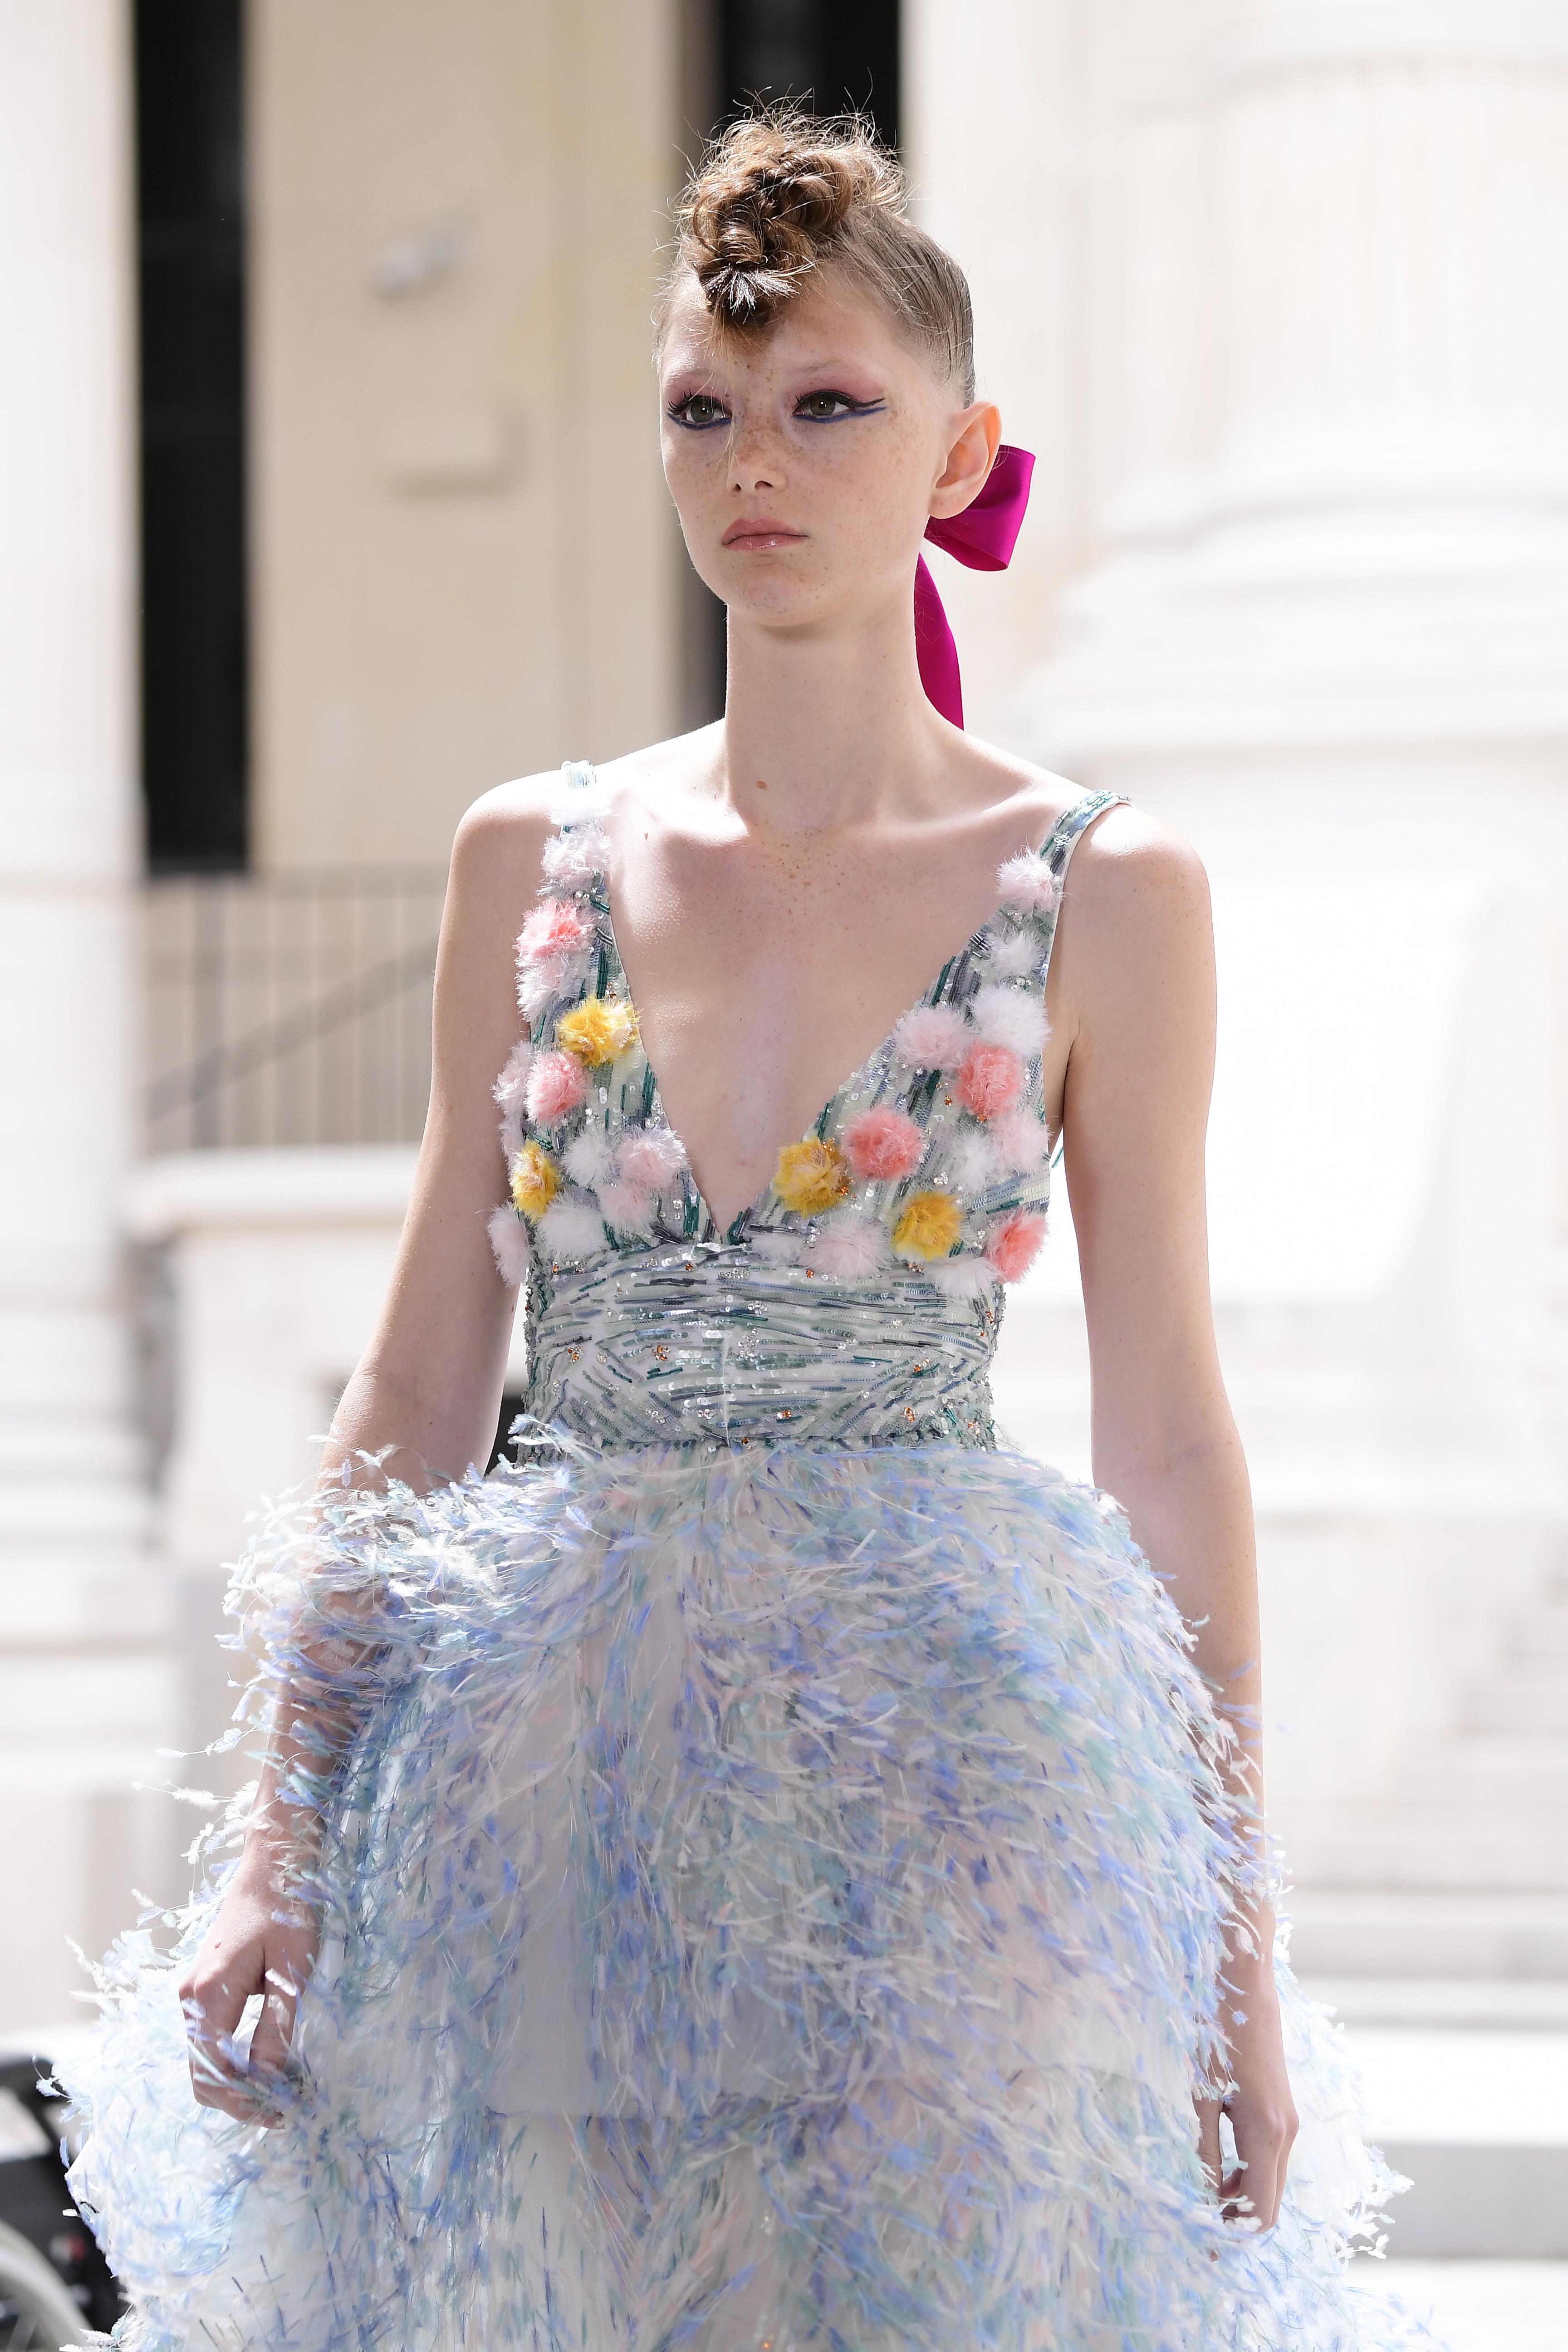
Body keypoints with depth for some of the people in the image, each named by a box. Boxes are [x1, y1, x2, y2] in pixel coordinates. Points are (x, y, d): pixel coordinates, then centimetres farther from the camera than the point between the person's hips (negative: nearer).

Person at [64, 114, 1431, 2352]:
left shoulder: (1099, 894, 1)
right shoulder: (533, 862, 8)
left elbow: (1170, 1439, 2)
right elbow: (417, 1394, 9)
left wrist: (1238, 1935, 0)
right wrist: (280, 1848, 3)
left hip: (953, 1766, -2)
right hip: (551, 1769, 3)